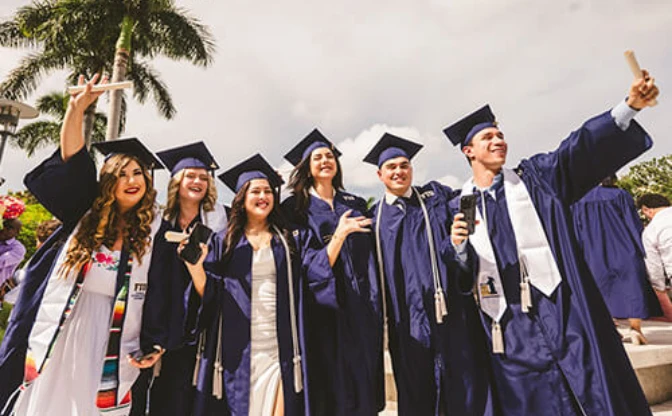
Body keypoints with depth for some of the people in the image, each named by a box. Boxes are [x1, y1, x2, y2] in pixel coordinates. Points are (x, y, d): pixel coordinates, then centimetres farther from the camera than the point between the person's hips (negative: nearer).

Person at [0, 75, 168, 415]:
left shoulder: (155, 230, -4)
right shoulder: (87, 213, 4)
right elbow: (73, 162, -5)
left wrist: (153, 344, -10)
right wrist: (77, 109, -15)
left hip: (112, 340, -2)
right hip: (61, 334, 2)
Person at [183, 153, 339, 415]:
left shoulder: (292, 240, 7)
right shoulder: (223, 243, 5)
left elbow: (320, 273, -4)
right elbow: (208, 295, 2)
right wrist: (195, 265, -15)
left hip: (280, 351, 0)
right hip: (238, 351, 1)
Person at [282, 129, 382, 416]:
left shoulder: (355, 204, 13)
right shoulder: (296, 206, 3)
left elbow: (368, 254, 10)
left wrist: (375, 302, 3)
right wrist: (338, 235, -16)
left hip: (359, 302, 3)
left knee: (362, 376, 9)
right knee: (330, 382, 3)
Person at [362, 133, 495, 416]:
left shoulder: (436, 195, 10)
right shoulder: (374, 217, 9)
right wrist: (383, 318, 2)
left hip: (448, 308, 0)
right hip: (407, 316, 1)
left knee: (462, 389, 6)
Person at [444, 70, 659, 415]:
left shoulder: (534, 177, 7)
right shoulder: (459, 205, 5)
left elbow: (581, 148, -10)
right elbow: (460, 270, 2)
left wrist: (629, 106, -23)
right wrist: (457, 245, -18)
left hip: (559, 311, 0)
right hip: (509, 326, 0)